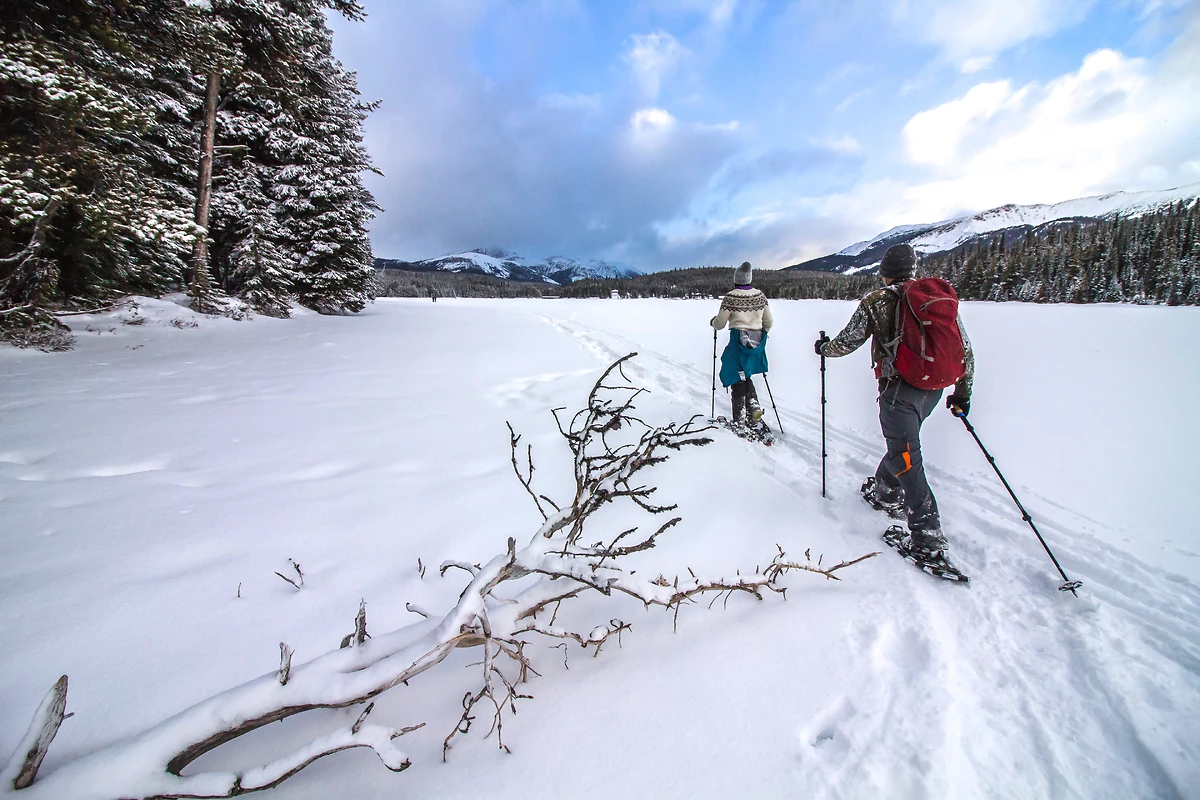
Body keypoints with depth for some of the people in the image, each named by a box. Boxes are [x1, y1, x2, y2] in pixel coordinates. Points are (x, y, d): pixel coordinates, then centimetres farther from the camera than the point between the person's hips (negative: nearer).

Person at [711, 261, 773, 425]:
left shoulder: (730, 297, -10)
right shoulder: (760, 295, 4)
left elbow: (720, 323, -5)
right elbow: (768, 322, 11)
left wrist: (713, 322, 17)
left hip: (738, 342, -5)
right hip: (757, 343, 5)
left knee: (737, 378, 6)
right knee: (745, 375, 21)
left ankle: (740, 418, 6)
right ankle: (754, 407, 5)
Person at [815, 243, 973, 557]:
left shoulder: (876, 302, -4)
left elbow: (847, 342, 1)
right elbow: (966, 351, 12)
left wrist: (824, 348, 23)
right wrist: (962, 392, 21)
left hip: (899, 388, -6)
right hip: (934, 388, 6)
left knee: (906, 459, -1)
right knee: (902, 442, 26)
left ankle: (927, 535, 0)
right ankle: (884, 492, 44)